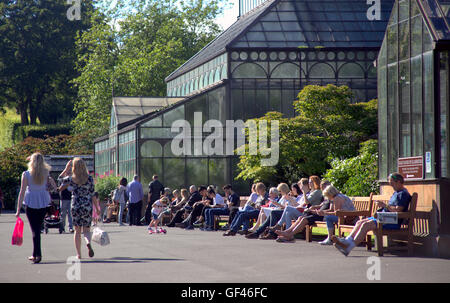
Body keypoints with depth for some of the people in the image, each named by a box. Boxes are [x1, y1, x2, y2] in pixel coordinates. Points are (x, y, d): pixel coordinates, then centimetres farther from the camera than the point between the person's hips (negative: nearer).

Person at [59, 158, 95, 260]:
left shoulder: (70, 178, -5)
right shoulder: (89, 178, -5)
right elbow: (92, 194, -3)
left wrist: (66, 169, 18)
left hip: (75, 206, 0)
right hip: (87, 206, 0)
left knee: (77, 230, 10)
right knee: (86, 230, 8)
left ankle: (78, 254, 8)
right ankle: (88, 242, -25)